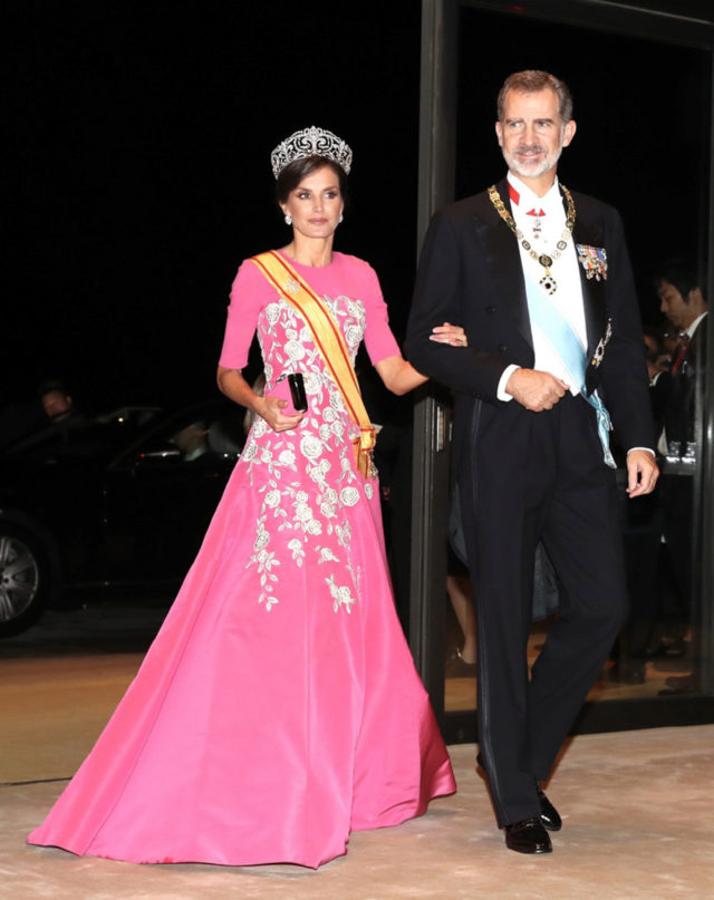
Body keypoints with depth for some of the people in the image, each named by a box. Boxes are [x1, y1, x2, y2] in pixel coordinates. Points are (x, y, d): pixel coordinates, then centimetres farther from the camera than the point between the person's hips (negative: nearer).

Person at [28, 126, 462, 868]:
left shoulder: (360, 276, 13)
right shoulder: (257, 275, 3)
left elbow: (395, 375, 9)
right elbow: (227, 372, 3)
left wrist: (442, 356, -10)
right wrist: (260, 404, -17)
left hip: (345, 467, 4)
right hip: (278, 464, -4)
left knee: (344, 620, 5)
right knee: (262, 618, -9)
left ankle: (341, 782, 18)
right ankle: (243, 788, -3)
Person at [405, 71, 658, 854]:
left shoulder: (600, 224, 14)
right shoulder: (461, 226, 3)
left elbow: (625, 339, 14)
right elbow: (424, 342, -1)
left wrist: (639, 437, 6)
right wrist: (509, 378, -13)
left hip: (579, 436, 4)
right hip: (498, 441, -3)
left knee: (601, 603, -1)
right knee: (503, 621, 2)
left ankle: (523, 755, 21)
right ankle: (516, 799, 14)